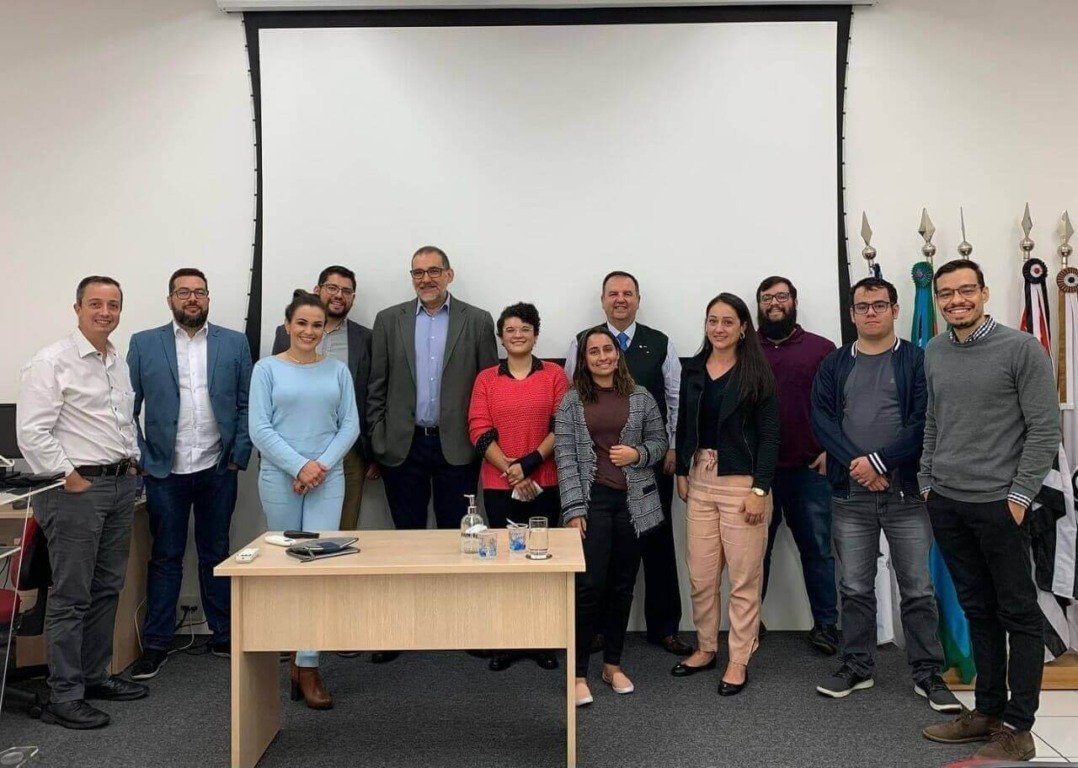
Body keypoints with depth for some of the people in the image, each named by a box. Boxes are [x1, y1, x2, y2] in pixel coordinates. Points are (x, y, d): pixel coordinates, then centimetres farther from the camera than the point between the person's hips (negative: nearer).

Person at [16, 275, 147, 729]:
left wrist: (132, 462, 11)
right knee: (70, 596, -3)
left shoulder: (120, 364, 14)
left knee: (107, 589, 14)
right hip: (76, 487, -8)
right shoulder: (53, 361, -10)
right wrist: (71, 478, -15)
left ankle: (94, 675, 26)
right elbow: (32, 431, -15)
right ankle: (63, 696, 6)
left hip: (121, 485, 8)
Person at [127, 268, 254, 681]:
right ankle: (156, 644, 17)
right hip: (164, 471, 0)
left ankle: (223, 635, 21)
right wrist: (138, 457, -5)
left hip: (217, 469, 1)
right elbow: (128, 406, 2)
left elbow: (246, 404, 3)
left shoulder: (234, 343, 4)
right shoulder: (143, 344, 3)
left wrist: (239, 454, -4)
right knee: (165, 557, 7)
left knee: (216, 554, 11)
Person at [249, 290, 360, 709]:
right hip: (280, 478, -1)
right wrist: (299, 466, -14)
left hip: (328, 478, 1)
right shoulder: (267, 368, 1)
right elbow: (260, 429, -5)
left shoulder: (337, 370, 7)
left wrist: (322, 464, -10)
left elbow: (350, 425, 3)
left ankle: (307, 664, -2)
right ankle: (295, 652, 29)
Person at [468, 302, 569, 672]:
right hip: (499, 485, 1)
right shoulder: (486, 378, 7)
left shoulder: (554, 374, 4)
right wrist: (510, 469, -10)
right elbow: (479, 430, 0)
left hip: (545, 484, -1)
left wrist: (530, 462, -13)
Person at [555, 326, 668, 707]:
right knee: (589, 585, -7)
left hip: (633, 501, 2)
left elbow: (660, 441, 12)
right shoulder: (571, 402, 2)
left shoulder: (641, 398, 8)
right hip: (591, 501, -2)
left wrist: (638, 453, -10)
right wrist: (574, 509, -10)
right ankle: (579, 673, 5)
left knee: (622, 586, 9)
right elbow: (565, 458, -3)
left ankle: (613, 664, 25)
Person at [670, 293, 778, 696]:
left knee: (744, 578, 3)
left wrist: (759, 489, -13)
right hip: (700, 480, 4)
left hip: (742, 483, -4)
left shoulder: (756, 373, -4)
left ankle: (739, 660, 16)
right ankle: (706, 648, 27)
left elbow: (769, 435, -7)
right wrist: (681, 472, 8)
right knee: (700, 575, 9)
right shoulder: (692, 370, 8)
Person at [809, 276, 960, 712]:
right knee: (855, 588, 10)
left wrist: (879, 461, -16)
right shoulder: (834, 365, 9)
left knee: (918, 588, 5)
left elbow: (924, 423, -8)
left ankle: (927, 673, 18)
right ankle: (857, 666, 22)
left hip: (907, 491, -2)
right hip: (850, 494, 2)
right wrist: (855, 464, -15)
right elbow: (822, 420, -2)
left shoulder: (918, 361, 2)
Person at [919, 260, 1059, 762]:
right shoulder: (934, 353, 9)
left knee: (1018, 614, 5)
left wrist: (1019, 497, -12)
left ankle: (1017, 728, 13)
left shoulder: (1021, 349, -7)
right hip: (946, 504, 5)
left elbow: (1045, 430, -9)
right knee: (977, 610, 14)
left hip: (999, 504, -5)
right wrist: (927, 482, 12)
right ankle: (988, 710, 25)